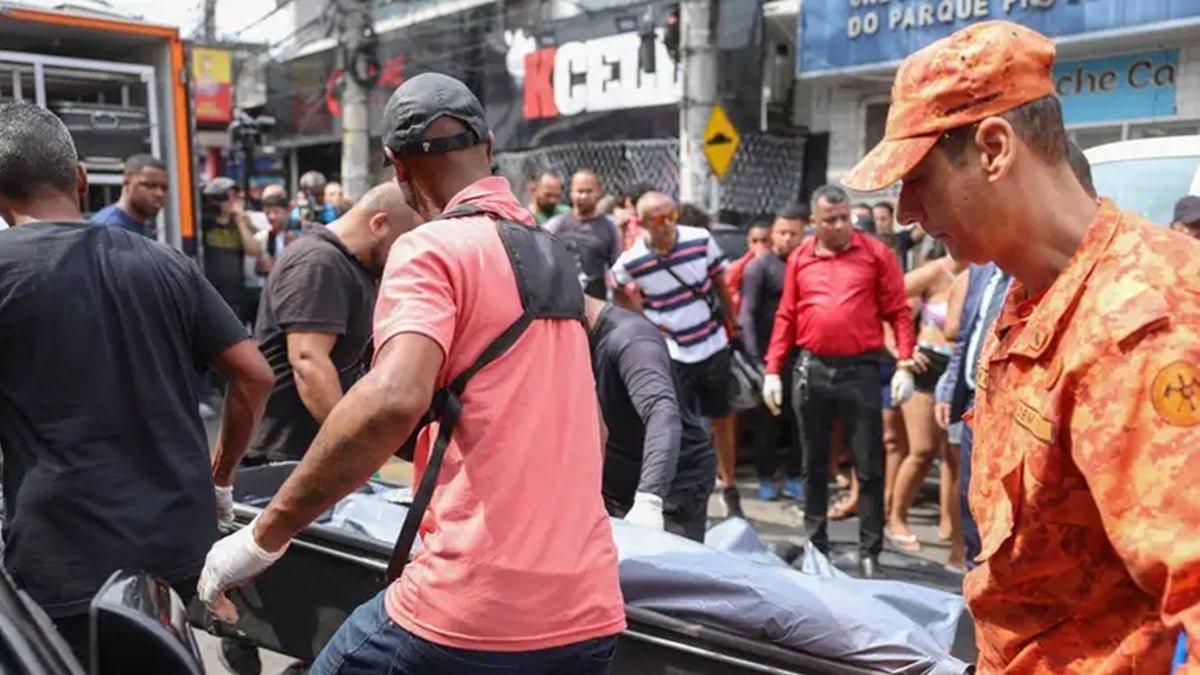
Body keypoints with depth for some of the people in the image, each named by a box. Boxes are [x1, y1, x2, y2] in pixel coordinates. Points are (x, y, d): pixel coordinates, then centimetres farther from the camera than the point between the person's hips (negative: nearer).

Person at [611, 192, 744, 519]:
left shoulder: (701, 240, -8)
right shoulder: (630, 262, -13)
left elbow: (720, 284, 5)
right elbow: (619, 295, 7)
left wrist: (735, 325, 9)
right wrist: (648, 322, -2)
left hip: (714, 346, 2)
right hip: (672, 355, -2)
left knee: (723, 421, 13)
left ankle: (729, 488, 32)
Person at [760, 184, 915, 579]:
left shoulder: (876, 253, 0)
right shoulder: (799, 259, 7)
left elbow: (898, 312, -1)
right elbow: (786, 317, 9)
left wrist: (904, 365, -10)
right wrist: (772, 370, 4)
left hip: (860, 369, -2)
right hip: (811, 369, 3)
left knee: (869, 466, 2)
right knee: (814, 463, 13)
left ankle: (870, 552, 11)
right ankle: (815, 543, 26)